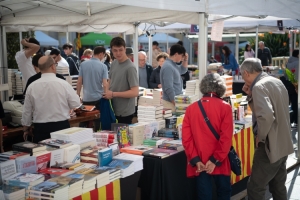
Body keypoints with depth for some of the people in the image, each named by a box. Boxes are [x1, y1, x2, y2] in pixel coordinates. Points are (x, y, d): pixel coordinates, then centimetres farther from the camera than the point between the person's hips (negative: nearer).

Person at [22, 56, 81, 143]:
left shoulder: (32, 87, -3)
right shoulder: (63, 84, -10)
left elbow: (26, 111, 6)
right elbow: (76, 104, -2)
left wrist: (25, 129, 19)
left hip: (40, 128, 2)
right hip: (61, 126, -1)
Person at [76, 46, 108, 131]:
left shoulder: (83, 64, -1)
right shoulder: (103, 66, -8)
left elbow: (79, 82, 0)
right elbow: (105, 84, -13)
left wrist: (78, 95, 9)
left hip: (86, 98, 2)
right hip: (98, 98, -2)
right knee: (98, 121, 9)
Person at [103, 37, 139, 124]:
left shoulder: (130, 68, -19)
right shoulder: (114, 63, 4)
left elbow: (135, 92, -24)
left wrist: (113, 94, -20)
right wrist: (107, 93, -1)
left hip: (125, 112, -7)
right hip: (113, 110, 7)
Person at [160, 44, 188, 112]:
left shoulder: (173, 65, 12)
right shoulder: (168, 67, -19)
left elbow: (183, 70, 32)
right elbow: (169, 88, -23)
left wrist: (185, 60, 14)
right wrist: (175, 103, -21)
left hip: (175, 100, 10)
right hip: (171, 102, -10)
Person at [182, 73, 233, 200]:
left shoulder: (191, 108, 0)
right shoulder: (225, 107, -6)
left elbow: (186, 138, -5)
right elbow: (226, 137, -13)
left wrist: (195, 160, -5)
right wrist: (215, 160, -10)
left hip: (199, 163, 2)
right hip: (219, 162, -2)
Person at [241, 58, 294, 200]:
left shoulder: (259, 86, -18)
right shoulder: (276, 82, 11)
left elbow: (266, 115, -33)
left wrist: (260, 137, -18)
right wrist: (251, 96, 5)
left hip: (270, 146, -9)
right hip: (283, 144, 9)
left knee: (255, 188, 1)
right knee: (278, 188, 18)